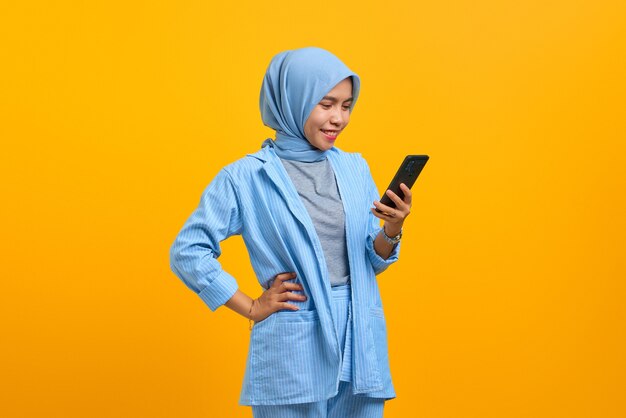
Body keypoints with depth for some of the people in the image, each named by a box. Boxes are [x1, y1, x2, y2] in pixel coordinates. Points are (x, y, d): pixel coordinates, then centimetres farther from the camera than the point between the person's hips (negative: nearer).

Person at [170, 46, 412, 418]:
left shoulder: (355, 168, 6)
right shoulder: (248, 176, -6)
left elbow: (370, 262, 11)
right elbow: (187, 251, -6)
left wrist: (392, 231, -9)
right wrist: (251, 308, -6)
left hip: (361, 338, 4)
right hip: (293, 345, -4)